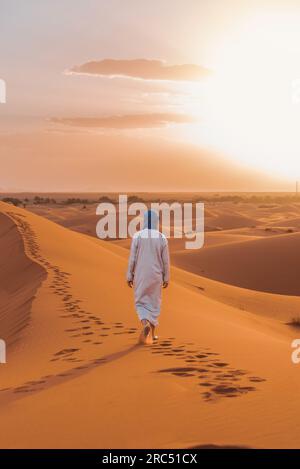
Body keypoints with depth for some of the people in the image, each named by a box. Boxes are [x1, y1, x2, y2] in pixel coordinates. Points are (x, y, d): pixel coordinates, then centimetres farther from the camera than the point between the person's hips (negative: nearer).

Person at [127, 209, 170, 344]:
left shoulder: (137, 236, -10)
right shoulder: (162, 238, -6)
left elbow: (132, 258, -9)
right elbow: (166, 260, -2)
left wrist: (129, 276, 1)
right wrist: (166, 278, 8)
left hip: (140, 275, -1)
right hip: (155, 275, 1)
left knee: (141, 303, 10)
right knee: (154, 303, 17)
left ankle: (145, 324, -19)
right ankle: (151, 334, 21)